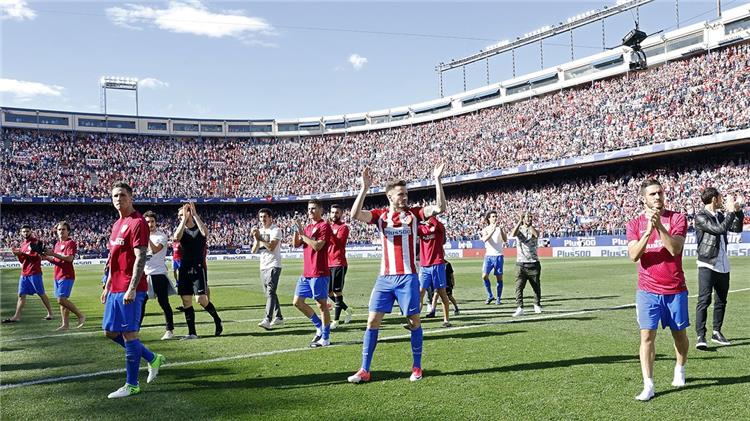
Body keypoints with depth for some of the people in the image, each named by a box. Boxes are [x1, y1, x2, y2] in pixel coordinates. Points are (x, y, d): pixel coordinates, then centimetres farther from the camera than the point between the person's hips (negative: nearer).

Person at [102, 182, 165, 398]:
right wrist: (107, 287, 22)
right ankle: (153, 359, 26)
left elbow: (140, 257, -18)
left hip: (129, 290, -10)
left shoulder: (137, 222, -11)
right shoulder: (117, 224, 18)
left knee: (129, 334, -5)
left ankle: (132, 385, 6)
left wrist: (132, 289, -24)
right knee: (110, 332, 14)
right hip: (115, 289, 10)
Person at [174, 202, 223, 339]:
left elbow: (205, 233, -22)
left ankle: (217, 320, 12)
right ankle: (192, 333, 11)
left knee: (201, 299, -13)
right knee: (186, 301, 3)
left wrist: (194, 214, -18)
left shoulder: (199, 228, 3)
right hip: (184, 269, 4)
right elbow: (176, 237, -16)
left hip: (198, 268, -4)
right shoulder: (181, 230, 8)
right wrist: (184, 219, -15)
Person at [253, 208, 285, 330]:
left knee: (270, 292, -18)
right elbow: (254, 251, 9)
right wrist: (257, 240, -7)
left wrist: (260, 238, -17)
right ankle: (278, 318, 22)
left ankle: (268, 320, -27)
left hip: (273, 266, -8)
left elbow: (271, 247, -20)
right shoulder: (260, 231, 15)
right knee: (270, 293, 12)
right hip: (263, 266, 8)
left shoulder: (275, 230, -7)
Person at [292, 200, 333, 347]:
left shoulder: (324, 226, -8)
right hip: (306, 273, 9)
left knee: (322, 304, -2)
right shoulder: (307, 227, 17)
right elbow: (295, 244, 11)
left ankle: (325, 338, 6)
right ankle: (320, 327, 22)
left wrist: (302, 233, -15)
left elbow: (317, 246, -19)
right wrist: (297, 230, -3)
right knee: (297, 302, 10)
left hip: (319, 273, -9)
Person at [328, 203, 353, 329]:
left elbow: (338, 242, -20)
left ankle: (336, 321, 1)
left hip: (338, 264, -7)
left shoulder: (343, 227, -4)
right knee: (329, 292, 11)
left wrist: (330, 231, -27)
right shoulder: (328, 226, 16)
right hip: (328, 264, 7)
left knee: (337, 292, -4)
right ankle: (347, 310, 27)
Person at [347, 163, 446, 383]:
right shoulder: (380, 215, 4)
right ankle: (364, 370, 7)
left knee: (414, 321, 3)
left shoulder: (413, 214, 2)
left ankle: (417, 367, 18)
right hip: (385, 277, 2)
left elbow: (440, 208, -11)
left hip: (407, 277, -1)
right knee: (372, 320, 0)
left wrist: (437, 180, -17)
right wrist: (364, 188, -20)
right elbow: (355, 215, -12)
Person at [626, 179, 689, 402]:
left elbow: (675, 249, -16)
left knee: (679, 333, 15)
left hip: (675, 289, 0)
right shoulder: (634, 224, 2)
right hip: (648, 291, 0)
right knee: (647, 336, -9)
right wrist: (648, 231, -24)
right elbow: (633, 255, -12)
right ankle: (648, 386, -7)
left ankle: (680, 370, 41)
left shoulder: (677, 218, -2)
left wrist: (659, 226, -26)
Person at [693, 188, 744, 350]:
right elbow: (720, 229, -20)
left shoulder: (720, 215, 13)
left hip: (723, 266, 8)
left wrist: (738, 211, 7)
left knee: (721, 300, 13)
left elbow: (737, 228, 20)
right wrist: (731, 211, -12)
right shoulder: (700, 216, -10)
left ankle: (716, 332, 24)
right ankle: (701, 336, -13)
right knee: (704, 300, -12)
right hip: (707, 265, -8)